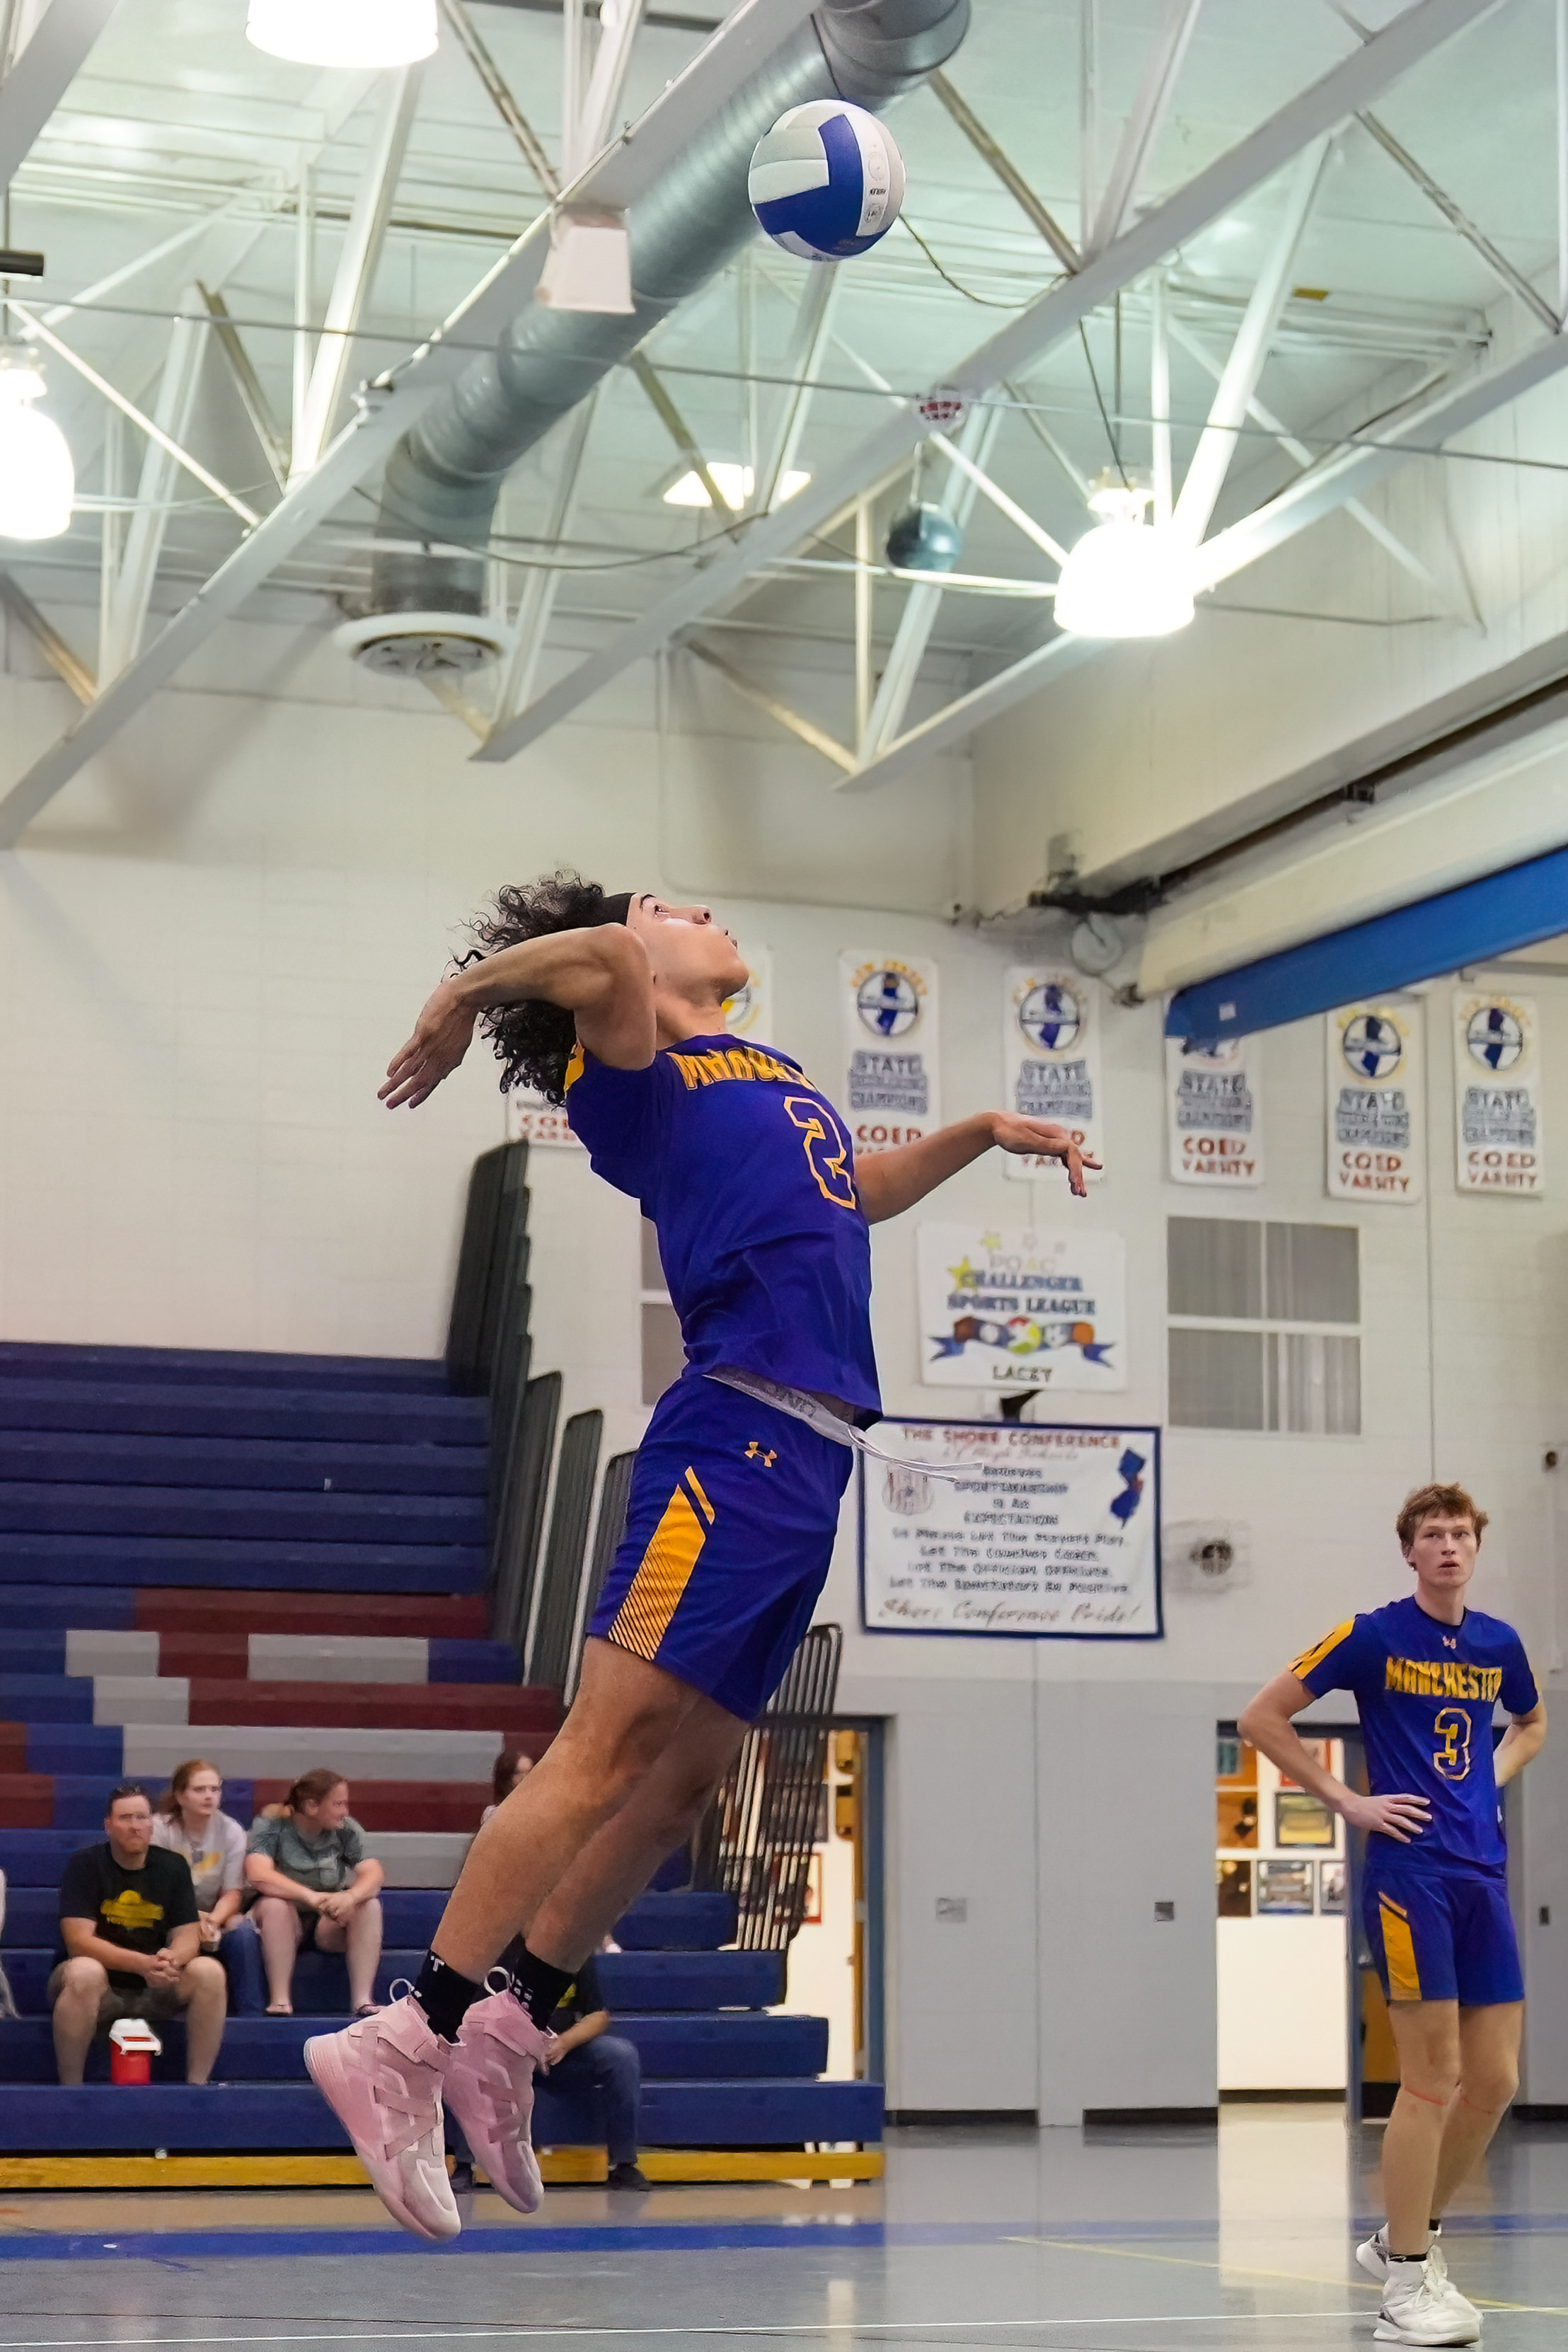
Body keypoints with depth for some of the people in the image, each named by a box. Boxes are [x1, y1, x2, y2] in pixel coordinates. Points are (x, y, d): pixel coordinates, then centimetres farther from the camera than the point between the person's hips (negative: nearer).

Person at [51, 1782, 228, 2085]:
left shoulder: (173, 1866, 2)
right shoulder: (85, 1865, -10)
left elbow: (188, 1935, -3)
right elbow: (78, 1942, -19)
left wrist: (172, 1959, -30)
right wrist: (142, 1964, -33)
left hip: (154, 1990, 4)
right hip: (99, 1988, -4)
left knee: (209, 1972, -21)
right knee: (84, 1972, -37)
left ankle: (197, 2084, -16)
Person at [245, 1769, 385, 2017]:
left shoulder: (347, 1830, -2)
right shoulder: (272, 1826, -13)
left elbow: (372, 1874, -15)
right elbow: (259, 1875, -30)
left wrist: (350, 1896, -40)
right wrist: (310, 1896, -44)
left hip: (330, 1925, 3)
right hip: (286, 1922, -3)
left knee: (370, 1905, -24)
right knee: (275, 1904, -34)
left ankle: (362, 2000, -30)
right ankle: (279, 2000, -34)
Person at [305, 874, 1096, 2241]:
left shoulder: (772, 1080, 26)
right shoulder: (637, 1078, 1)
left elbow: (857, 1194, 45)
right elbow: (598, 965, -21)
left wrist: (983, 1131, 39)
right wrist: (456, 1003, -6)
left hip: (812, 1464, 9)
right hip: (735, 1439, -9)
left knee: (687, 1774, 9)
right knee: (611, 1746, -14)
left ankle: (507, 2031, 15)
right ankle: (405, 2042, -14)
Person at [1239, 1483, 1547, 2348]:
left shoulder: (1499, 1644, 11)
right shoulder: (1374, 1635, -4)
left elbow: (1532, 1724, 32)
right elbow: (1261, 1718, -3)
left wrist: (1491, 1780, 12)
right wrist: (1348, 1800, -7)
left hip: (1483, 1873, 6)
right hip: (1409, 1871, -6)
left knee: (1495, 2082, 5)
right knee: (1434, 2077, -8)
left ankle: (1409, 2237, 23)